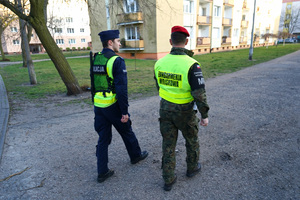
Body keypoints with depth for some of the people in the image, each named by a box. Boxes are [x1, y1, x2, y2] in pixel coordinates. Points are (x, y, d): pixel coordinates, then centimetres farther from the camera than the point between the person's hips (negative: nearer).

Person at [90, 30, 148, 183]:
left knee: (103, 138, 13)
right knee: (126, 132, 17)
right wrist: (125, 112, -16)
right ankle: (135, 155, 40)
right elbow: (121, 89, -21)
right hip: (113, 106, -6)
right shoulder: (117, 61, -16)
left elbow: (93, 84, 13)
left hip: (98, 105, 6)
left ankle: (102, 172, 19)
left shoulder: (95, 59, 7)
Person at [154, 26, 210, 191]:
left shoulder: (159, 63, -6)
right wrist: (204, 115, -7)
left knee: (168, 144, 15)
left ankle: (168, 180, 26)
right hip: (184, 112, -4)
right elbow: (199, 94, -20)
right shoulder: (191, 64, -22)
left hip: (165, 109, 4)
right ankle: (192, 168, 45)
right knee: (192, 140, 23)